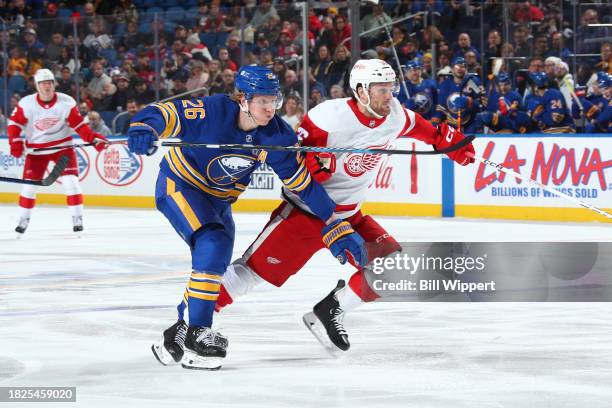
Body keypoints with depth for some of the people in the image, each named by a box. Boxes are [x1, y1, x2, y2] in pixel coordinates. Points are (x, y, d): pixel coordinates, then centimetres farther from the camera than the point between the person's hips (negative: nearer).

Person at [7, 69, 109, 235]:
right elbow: (14, 123, -3)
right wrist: (15, 143, -14)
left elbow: (79, 125, -9)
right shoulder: (26, 104, -13)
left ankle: (77, 218, -4)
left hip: (62, 146, -1)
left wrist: (94, 139, -20)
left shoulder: (67, 102, -13)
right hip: (36, 150, 1)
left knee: (70, 181, -13)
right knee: (29, 184, 0)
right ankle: (24, 219, 17)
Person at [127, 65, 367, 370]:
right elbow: (163, 114, -26)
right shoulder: (212, 111, -28)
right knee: (213, 246, -24)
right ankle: (197, 334, -18)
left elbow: (302, 184, -12)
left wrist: (338, 229, -15)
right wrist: (144, 129, -51)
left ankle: (179, 333, 28)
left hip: (219, 199, 7)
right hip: (179, 185, -7)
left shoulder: (276, 135, -15)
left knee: (216, 263, 9)